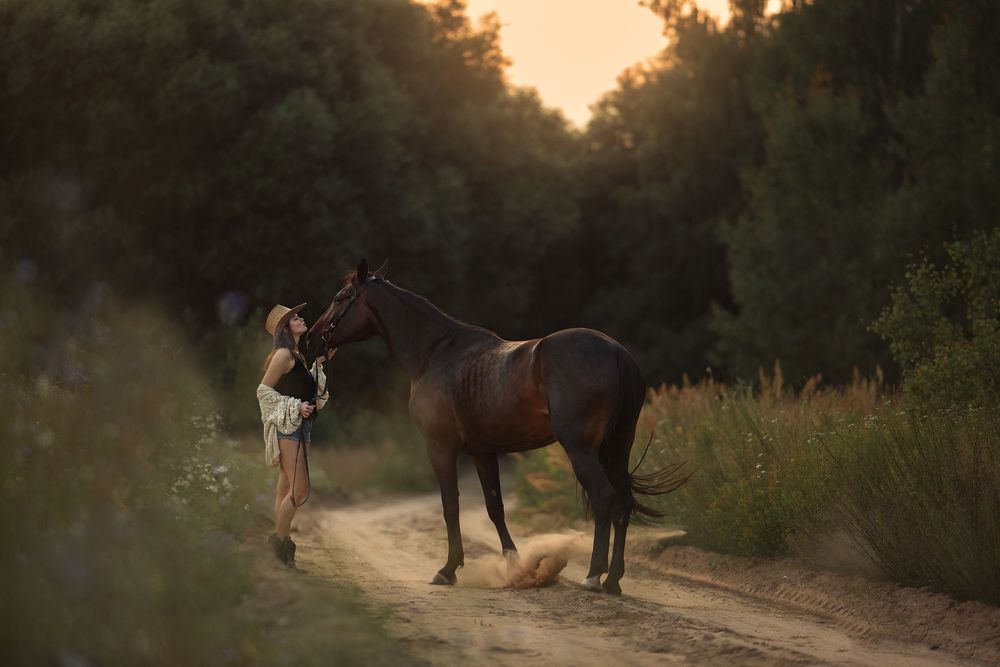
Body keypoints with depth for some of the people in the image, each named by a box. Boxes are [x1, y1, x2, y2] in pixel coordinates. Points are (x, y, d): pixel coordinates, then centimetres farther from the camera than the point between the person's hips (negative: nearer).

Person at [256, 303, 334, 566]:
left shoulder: (299, 355, 14)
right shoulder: (284, 354, -12)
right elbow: (264, 390, -12)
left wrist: (319, 363, 14)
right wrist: (296, 407, -17)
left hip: (301, 426, 9)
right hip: (287, 426, -9)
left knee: (286, 489, 10)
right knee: (299, 489, -11)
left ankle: (281, 542, 14)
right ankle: (279, 540, 0)